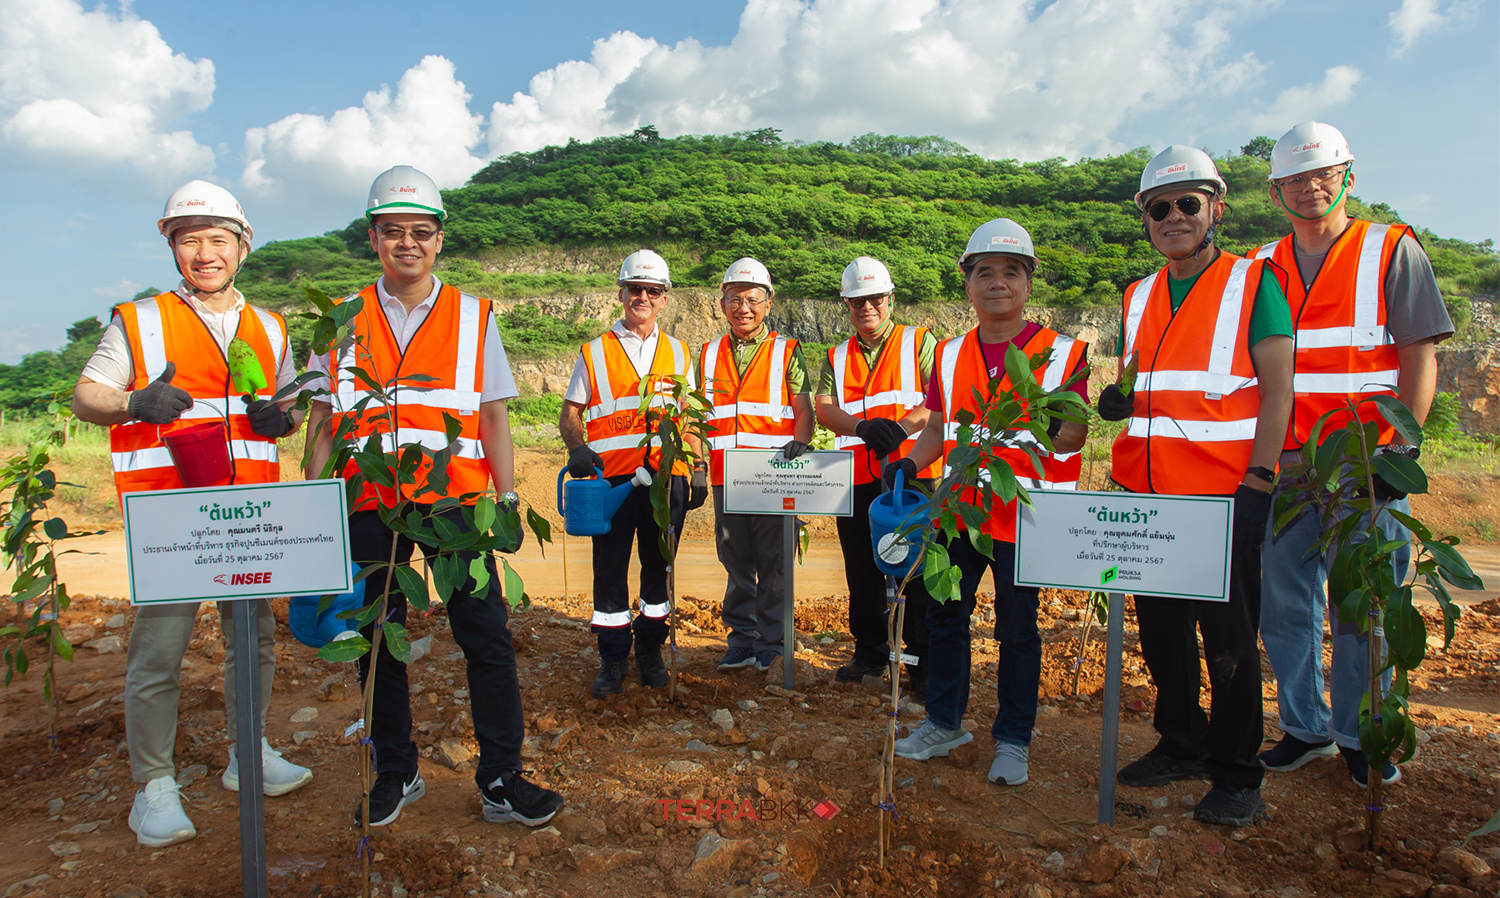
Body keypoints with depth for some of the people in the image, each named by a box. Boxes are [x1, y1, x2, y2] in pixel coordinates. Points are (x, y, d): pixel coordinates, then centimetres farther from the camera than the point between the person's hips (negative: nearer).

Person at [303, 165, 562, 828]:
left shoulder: (473, 318, 6)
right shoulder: (342, 320, 7)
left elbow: (494, 418, 7)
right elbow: (323, 420, 10)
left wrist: (508, 500, 0)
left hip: (454, 501, -1)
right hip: (368, 506, 2)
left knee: (487, 640, -3)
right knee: (376, 643, 10)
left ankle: (501, 780, 10)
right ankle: (395, 774, 27)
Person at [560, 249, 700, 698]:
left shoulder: (678, 353, 15)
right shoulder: (595, 352, 8)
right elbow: (570, 412, 7)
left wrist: (698, 468, 8)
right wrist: (577, 447, -13)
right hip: (612, 476, -2)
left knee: (658, 564, 9)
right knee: (611, 568, 1)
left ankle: (650, 648, 24)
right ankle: (612, 657, 14)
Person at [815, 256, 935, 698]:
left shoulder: (920, 343, 5)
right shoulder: (837, 358, 15)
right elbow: (824, 409, 0)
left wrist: (901, 427, -24)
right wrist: (866, 427, -19)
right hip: (857, 482, 4)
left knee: (918, 575, -1)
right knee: (862, 575, 12)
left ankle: (924, 665, 11)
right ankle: (870, 654, 27)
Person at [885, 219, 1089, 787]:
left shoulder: (1063, 353, -4)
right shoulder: (949, 355, 9)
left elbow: (1077, 434, -5)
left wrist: (1051, 431, -27)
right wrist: (909, 463, -4)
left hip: (1025, 513, -4)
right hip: (958, 508, 5)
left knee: (1017, 628, 6)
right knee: (944, 614, 12)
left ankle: (1013, 739, 23)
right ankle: (944, 722, 30)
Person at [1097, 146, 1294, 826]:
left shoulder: (1255, 284, -1)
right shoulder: (1138, 298, 14)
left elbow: (1277, 387, -6)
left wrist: (1257, 480, -15)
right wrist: (1116, 402, -2)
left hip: (1224, 496, -5)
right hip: (1146, 496, 5)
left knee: (1227, 638, 3)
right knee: (1162, 629, 13)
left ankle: (1235, 775, 17)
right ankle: (1181, 745, 31)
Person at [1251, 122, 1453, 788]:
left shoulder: (1394, 252, 3)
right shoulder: (1262, 269, 12)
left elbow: (1420, 357, -2)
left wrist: (1397, 447, -12)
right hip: (1284, 468, 3)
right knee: (1284, 605, 7)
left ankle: (1360, 736, 20)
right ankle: (1305, 727, 22)